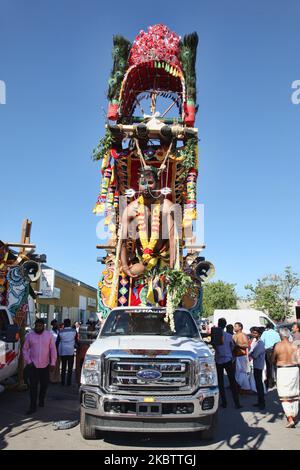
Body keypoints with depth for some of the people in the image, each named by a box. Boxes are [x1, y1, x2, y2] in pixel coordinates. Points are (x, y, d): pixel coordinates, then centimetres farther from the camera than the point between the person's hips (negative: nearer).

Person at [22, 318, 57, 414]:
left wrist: (53, 363, -6)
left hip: (45, 365, 1)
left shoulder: (49, 335, -3)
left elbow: (53, 349, -2)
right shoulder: (30, 335, -2)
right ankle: (33, 406, 3)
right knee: (33, 386, -4)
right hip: (33, 365, -1)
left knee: (44, 384, 14)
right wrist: (28, 361, -7)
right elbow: (25, 349, 2)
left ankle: (41, 399, 38)